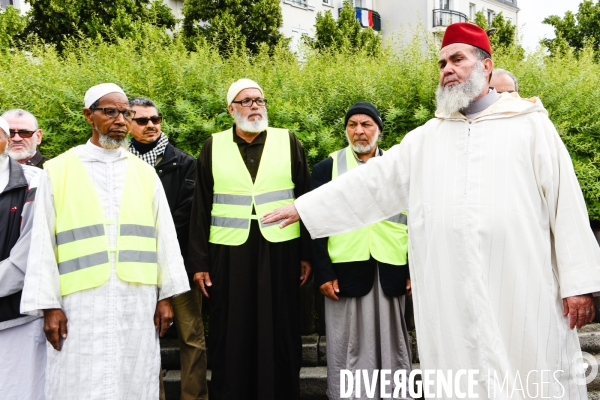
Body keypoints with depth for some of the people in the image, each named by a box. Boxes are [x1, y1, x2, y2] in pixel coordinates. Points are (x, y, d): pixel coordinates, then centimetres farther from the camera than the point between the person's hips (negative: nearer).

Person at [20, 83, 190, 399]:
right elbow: (44, 242, 1)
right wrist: (49, 304, -5)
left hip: (138, 301, 2)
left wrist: (166, 295, 5)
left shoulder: (145, 173, 10)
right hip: (81, 303, -2)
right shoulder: (58, 171, 4)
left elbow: (164, 236, 9)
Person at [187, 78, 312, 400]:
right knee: (231, 337, 8)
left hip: (280, 251, 0)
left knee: (279, 336, 7)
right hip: (229, 254, 1)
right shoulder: (213, 146, 6)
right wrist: (198, 262, 1)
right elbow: (200, 209, 5)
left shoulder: (288, 142, 4)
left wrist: (307, 253, 1)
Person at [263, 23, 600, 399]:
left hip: (523, 290, -2)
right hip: (452, 297, 3)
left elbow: (566, 202, -1)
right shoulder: (427, 138, 12)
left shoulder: (530, 124, 3)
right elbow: (372, 180, 12)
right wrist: (303, 207, 8)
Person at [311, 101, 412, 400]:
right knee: (348, 347, 6)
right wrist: (323, 272, -7)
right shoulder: (327, 168, 5)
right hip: (345, 270, -1)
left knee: (392, 343, 11)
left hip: (390, 270, 2)